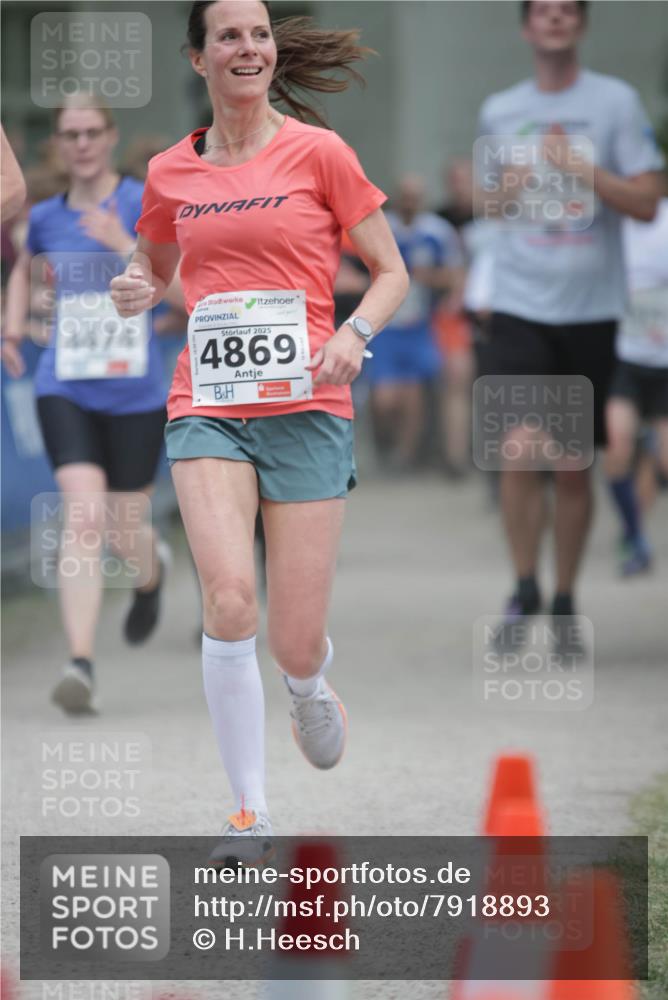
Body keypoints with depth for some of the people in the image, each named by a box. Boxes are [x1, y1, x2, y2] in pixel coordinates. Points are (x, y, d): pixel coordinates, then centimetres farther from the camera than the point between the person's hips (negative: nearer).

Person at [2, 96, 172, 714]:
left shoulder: (142, 203, -4)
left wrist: (121, 243, -29)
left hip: (135, 394, -1)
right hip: (65, 389, 1)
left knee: (124, 530, 9)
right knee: (83, 515, -18)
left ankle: (151, 573, 48)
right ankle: (82, 664, -21)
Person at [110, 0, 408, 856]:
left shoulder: (318, 153, 1)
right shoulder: (169, 173, 9)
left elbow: (391, 272, 6)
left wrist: (354, 333, -14)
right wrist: (137, 292, 3)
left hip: (305, 409, -1)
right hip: (206, 411, 1)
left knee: (295, 646, -2)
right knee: (228, 599, -21)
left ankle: (310, 686, 38)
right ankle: (249, 810, -10)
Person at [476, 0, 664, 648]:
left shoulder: (615, 102, 0)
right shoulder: (499, 113, 9)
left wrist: (579, 170, -17)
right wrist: (514, 184, 0)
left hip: (591, 308, -1)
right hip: (519, 304, 1)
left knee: (573, 465, 4)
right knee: (518, 448, -13)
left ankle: (565, 600, 18)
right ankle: (524, 588, 3)